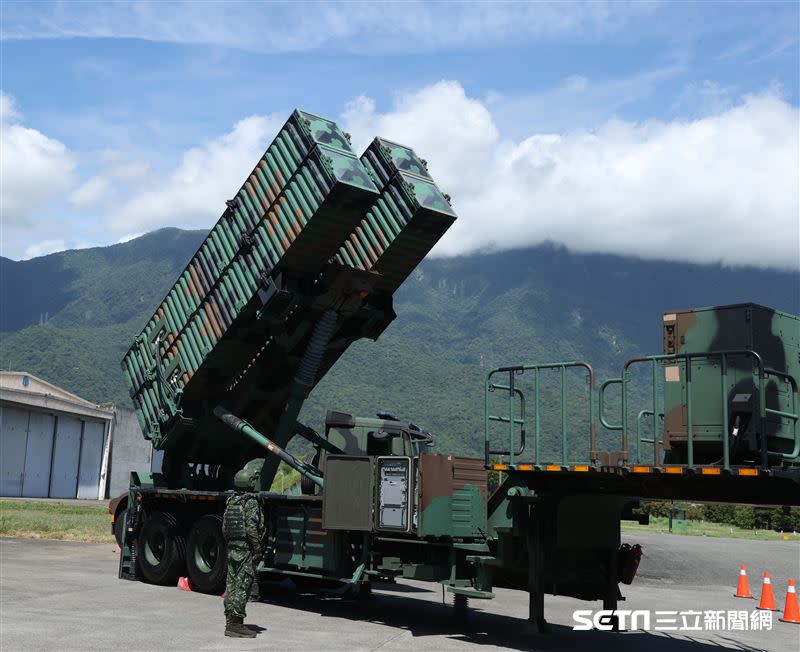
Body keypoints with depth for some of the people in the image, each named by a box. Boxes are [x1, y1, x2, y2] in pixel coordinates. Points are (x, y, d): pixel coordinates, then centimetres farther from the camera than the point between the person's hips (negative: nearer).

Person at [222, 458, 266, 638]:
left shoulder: (232, 500, 11)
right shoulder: (251, 502, -13)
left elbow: (224, 527, 14)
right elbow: (251, 528, -19)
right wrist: (258, 549, -14)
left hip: (232, 548, 8)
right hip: (246, 550, -8)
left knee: (232, 586, 11)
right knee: (243, 587, -4)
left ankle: (230, 623, 17)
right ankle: (236, 623, -3)